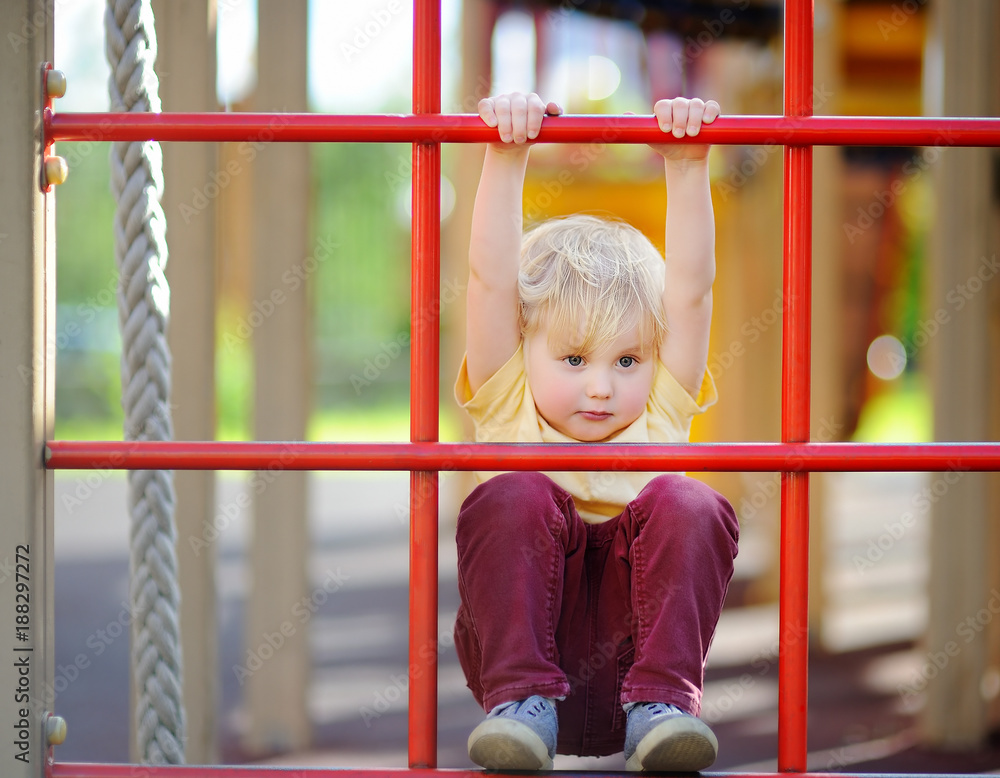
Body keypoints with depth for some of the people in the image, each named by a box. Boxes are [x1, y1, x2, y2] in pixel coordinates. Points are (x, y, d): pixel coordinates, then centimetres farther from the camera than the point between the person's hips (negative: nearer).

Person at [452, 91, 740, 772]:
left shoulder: (661, 412, 15)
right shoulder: (509, 410, 11)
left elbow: (690, 290, 7)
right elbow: (491, 280, 2)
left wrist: (688, 166, -1)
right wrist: (508, 156, -5)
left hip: (632, 656, 1)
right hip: (525, 647, -1)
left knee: (687, 507, -22)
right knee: (514, 498, -24)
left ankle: (661, 705, -27)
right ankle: (523, 701, -28)